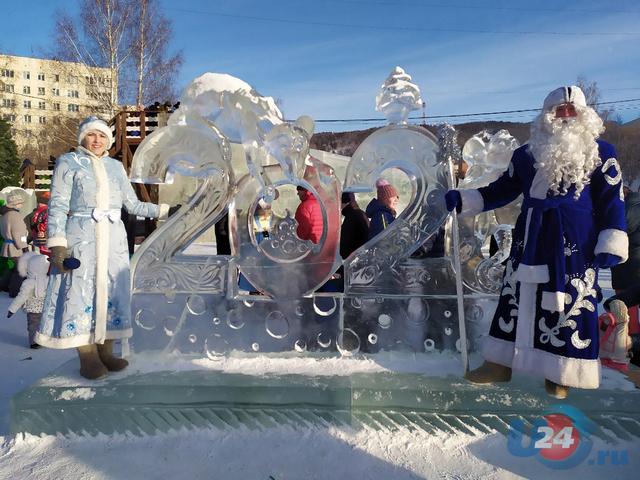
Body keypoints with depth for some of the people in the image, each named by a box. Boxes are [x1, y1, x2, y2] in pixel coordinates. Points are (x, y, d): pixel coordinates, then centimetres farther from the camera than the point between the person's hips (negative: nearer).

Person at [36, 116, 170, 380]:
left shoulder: (116, 166, 15)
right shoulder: (68, 162, 3)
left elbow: (132, 204, 16)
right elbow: (58, 205, -4)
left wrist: (164, 210, 9)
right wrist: (57, 244, -13)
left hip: (113, 237, 4)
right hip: (81, 237, -4)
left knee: (111, 291, 4)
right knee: (82, 291, -4)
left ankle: (105, 351, 12)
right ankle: (87, 356, 3)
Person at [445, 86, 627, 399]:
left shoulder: (600, 153, 2)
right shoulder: (527, 153, 10)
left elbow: (612, 200, -1)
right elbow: (502, 191, 13)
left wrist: (611, 244, -10)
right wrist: (463, 200, 1)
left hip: (574, 241, -3)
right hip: (530, 238, 3)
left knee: (568, 303, 0)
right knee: (516, 296, 7)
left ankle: (559, 374, 16)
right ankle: (500, 364, 18)